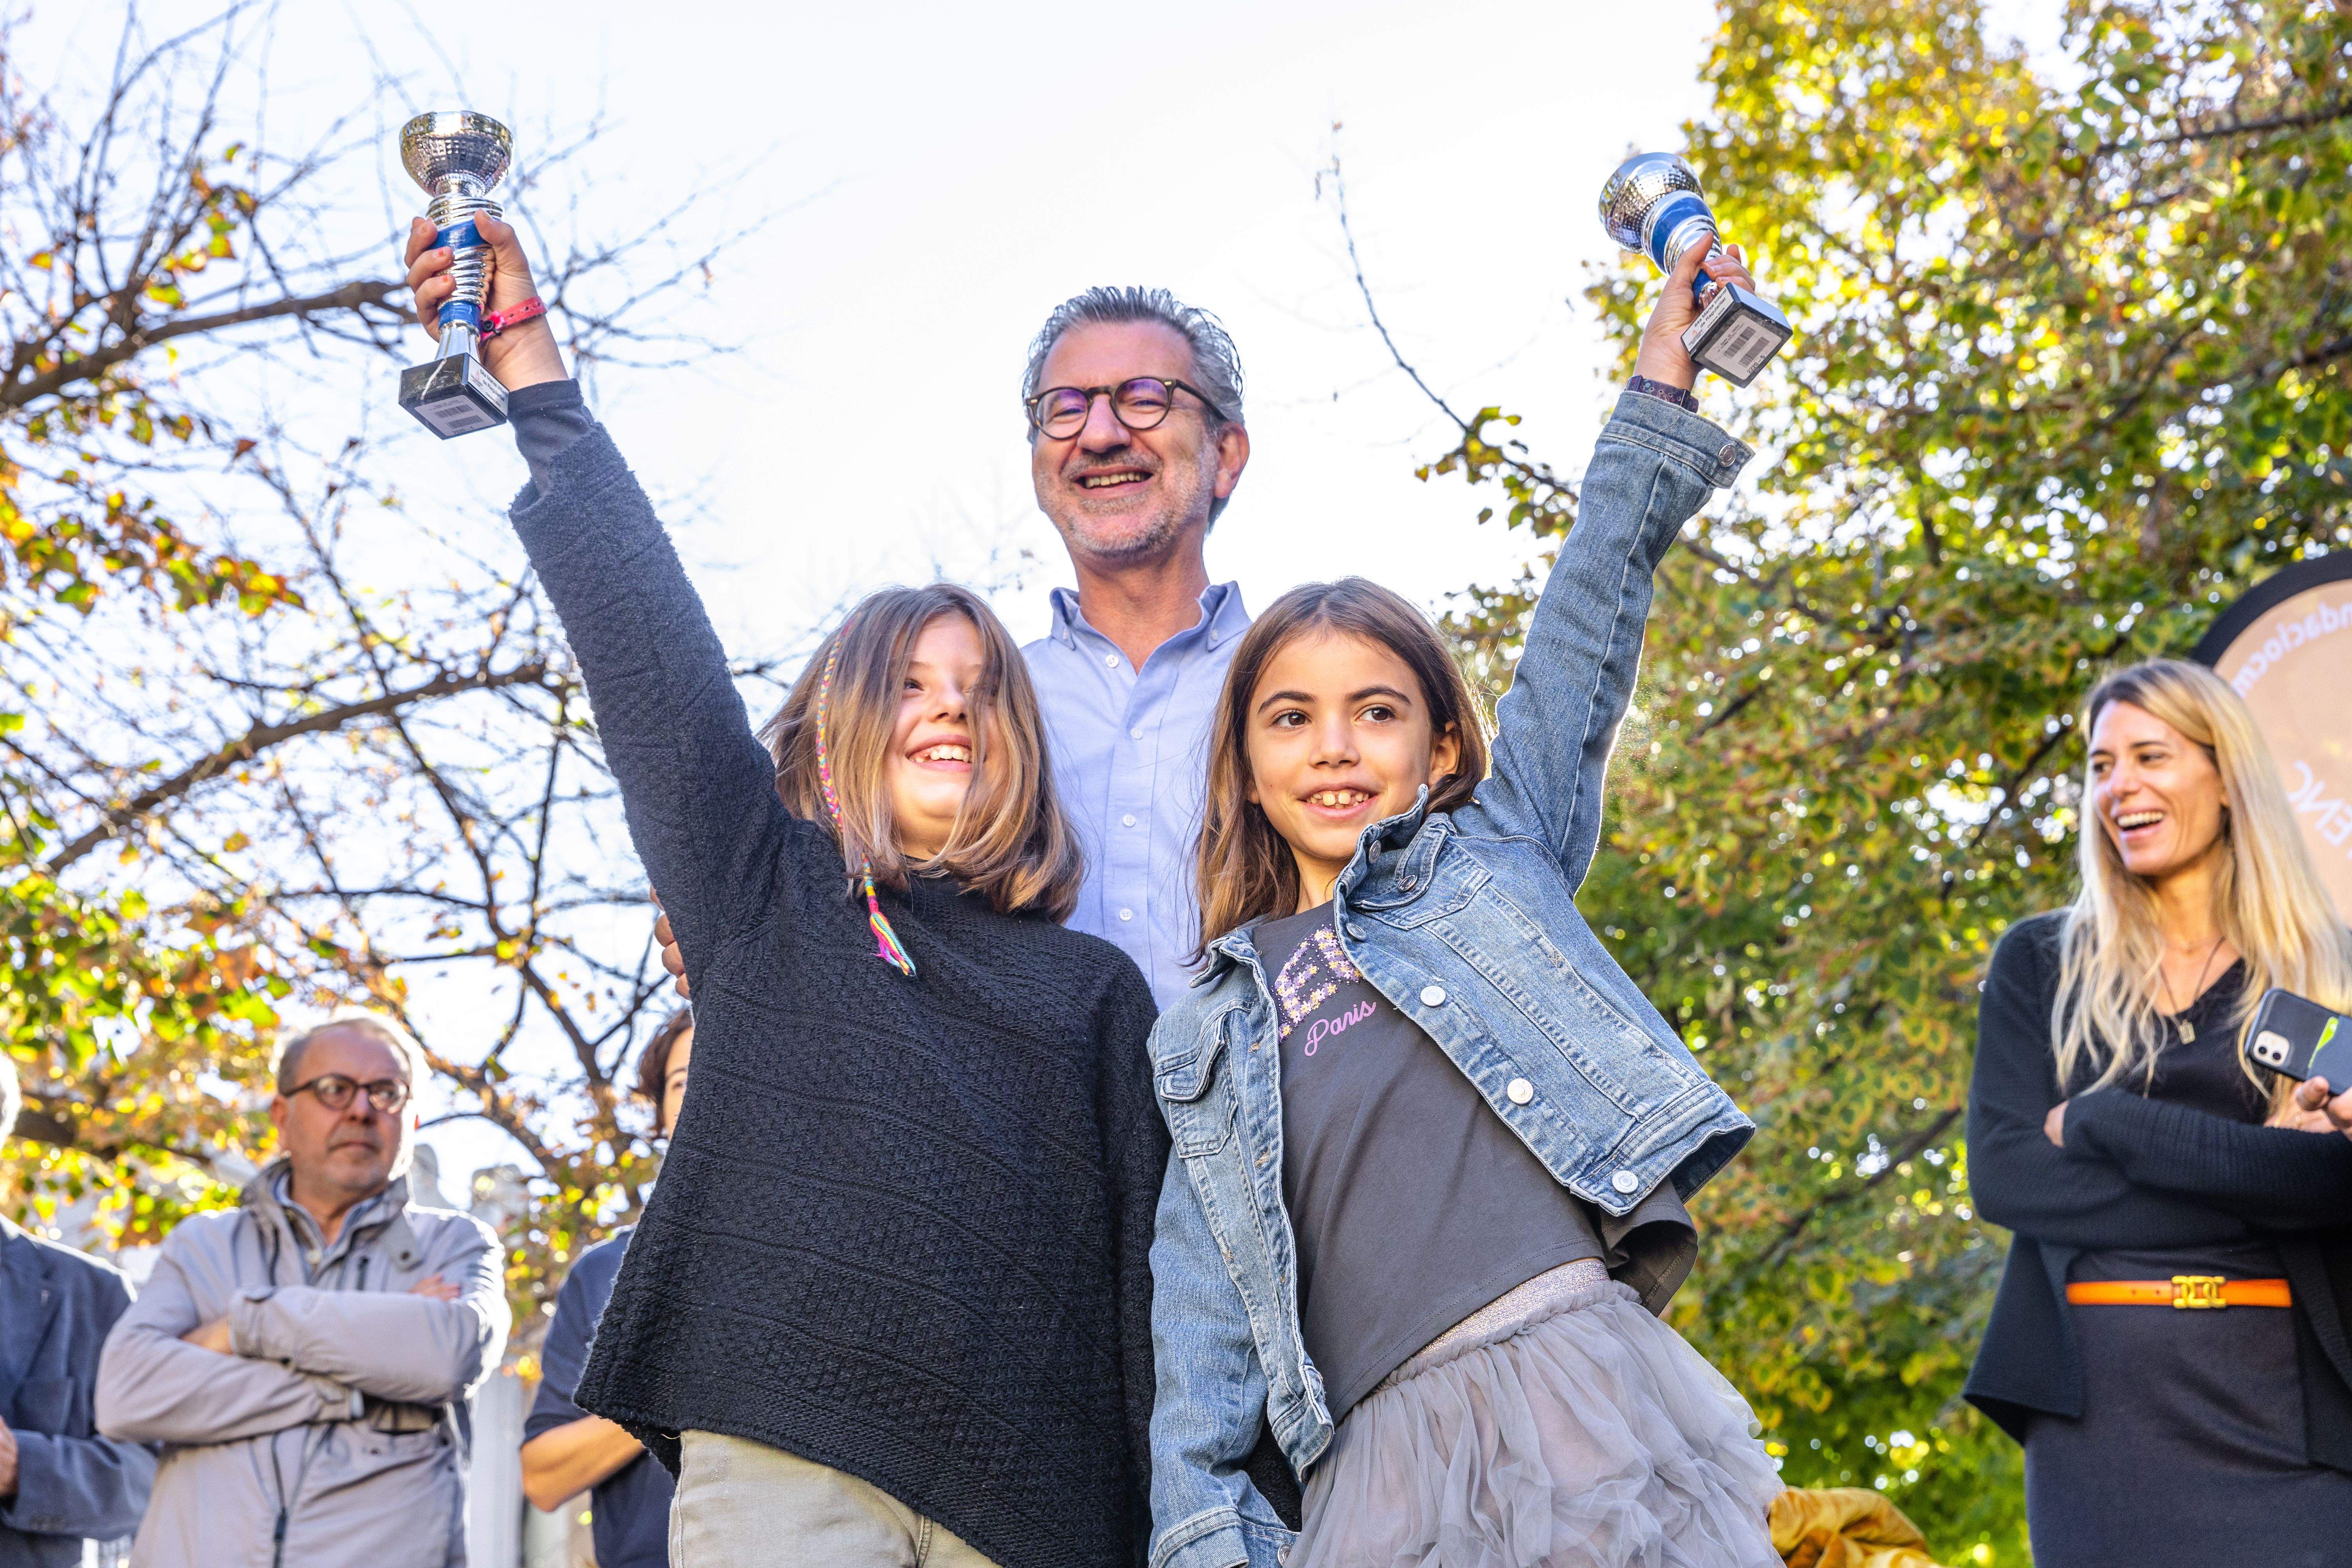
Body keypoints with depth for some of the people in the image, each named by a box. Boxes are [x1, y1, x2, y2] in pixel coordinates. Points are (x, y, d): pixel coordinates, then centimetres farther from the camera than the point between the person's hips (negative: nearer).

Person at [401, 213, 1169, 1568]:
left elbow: (1147, 1252, 11)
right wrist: (527, 362, 2)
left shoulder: (1098, 989, 16)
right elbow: (647, 641, 6)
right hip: (783, 1456, -1)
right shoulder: (765, 897, 13)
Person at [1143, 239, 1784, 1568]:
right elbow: (1202, 1294, 14)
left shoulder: (1493, 859, 17)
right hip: (1384, 1452, 2)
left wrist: (1659, 405, 7)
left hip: (1586, 1374, -1)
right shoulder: (1211, 1035, 19)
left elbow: (1587, 635, 11)